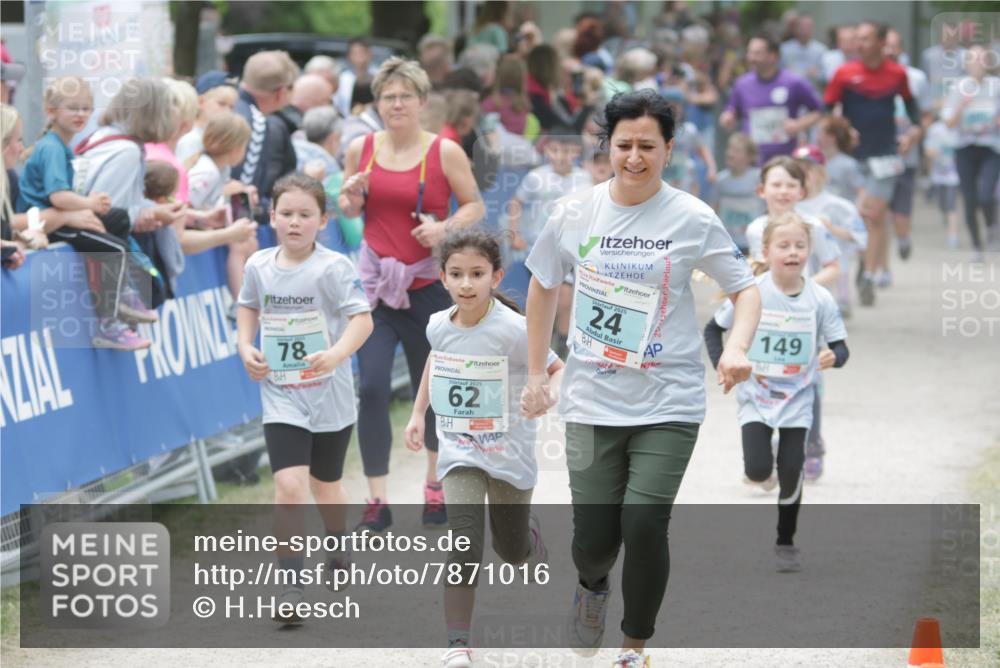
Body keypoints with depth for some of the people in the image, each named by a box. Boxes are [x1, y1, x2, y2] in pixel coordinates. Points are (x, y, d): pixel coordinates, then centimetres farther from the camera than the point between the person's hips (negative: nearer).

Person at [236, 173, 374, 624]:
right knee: (289, 485, -16)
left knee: (324, 486, 17)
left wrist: (336, 354, -36)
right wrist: (245, 349, 2)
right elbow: (249, 307, 19)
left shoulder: (332, 268, -13)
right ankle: (291, 586, -12)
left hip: (329, 396, -2)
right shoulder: (259, 266, 0)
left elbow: (362, 318, -19)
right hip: (281, 397, 2)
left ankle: (339, 548, 50)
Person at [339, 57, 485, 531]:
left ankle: (435, 483, 30)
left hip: (427, 284, -1)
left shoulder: (445, 152, -4)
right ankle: (377, 500, -4)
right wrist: (352, 196, -7)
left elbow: (475, 206, 2)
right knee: (372, 389, -9)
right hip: (374, 282, 1)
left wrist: (445, 226, -17)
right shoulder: (361, 149, 3)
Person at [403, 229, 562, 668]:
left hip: (510, 452, -2)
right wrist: (418, 413, 16)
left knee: (512, 549, 15)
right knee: (464, 546, -16)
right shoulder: (439, 326, -5)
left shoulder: (514, 330, -20)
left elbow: (558, 369, -11)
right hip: (459, 452, 2)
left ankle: (531, 534, 53)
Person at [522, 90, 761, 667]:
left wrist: (738, 347, -19)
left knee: (644, 523, -17)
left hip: (669, 403, -2)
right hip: (593, 402, 2)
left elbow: (746, 288, 0)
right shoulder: (575, 214, 1)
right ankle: (593, 587, 37)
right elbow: (543, 287, 16)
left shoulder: (692, 219, -5)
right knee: (594, 538, -2)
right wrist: (537, 374, 14)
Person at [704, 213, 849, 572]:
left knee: (791, 473, -2)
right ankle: (759, 452, 24)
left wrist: (834, 357, -26)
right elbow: (713, 329, 3)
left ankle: (785, 542, 18)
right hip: (755, 397, -1)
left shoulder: (819, 299, -9)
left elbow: (840, 346, -4)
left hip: (797, 399, 1)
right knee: (758, 471, -14)